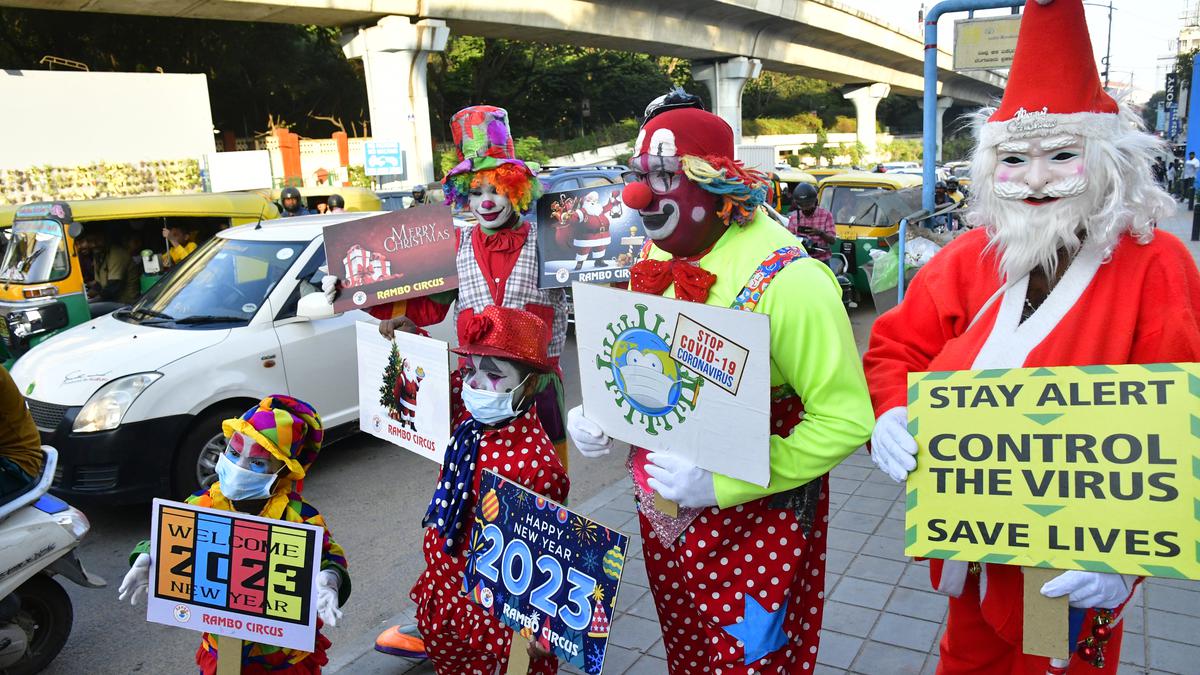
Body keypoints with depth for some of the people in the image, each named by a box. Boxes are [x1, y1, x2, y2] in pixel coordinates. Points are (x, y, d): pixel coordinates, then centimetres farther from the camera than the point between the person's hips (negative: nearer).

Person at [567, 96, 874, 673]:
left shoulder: (784, 278, -24)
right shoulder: (657, 258, 0)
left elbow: (845, 417, -24)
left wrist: (723, 481, -28)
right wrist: (599, 418, -6)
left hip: (753, 525, -6)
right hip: (663, 516, 7)